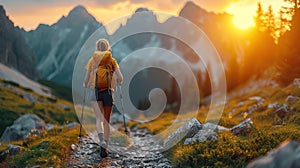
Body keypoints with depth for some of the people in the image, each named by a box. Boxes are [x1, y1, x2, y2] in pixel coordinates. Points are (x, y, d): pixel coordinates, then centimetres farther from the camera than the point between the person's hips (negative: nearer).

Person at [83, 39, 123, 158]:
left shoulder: (92, 60, 6)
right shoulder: (112, 61, 6)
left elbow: (86, 80, 3)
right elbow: (120, 78, -2)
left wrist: (85, 85, 25)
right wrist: (118, 83, 21)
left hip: (96, 92, -1)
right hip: (108, 92, 1)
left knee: (99, 119, -8)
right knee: (107, 121, 11)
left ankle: (102, 140, -35)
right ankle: (105, 147, 12)